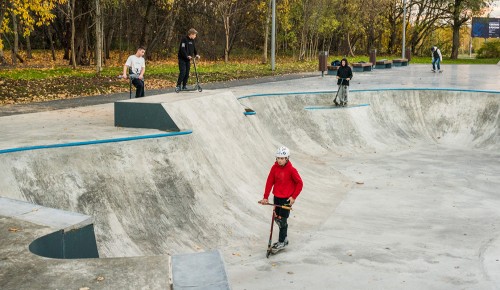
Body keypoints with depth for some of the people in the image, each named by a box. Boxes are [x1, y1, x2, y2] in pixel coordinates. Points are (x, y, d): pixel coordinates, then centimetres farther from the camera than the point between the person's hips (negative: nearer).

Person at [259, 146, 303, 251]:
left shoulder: (291, 170, -17)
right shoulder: (275, 167, -4)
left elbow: (299, 183, -10)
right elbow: (269, 182, -1)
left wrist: (293, 197, -9)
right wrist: (265, 197, -3)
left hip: (287, 198, -5)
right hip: (276, 197, 5)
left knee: (282, 219, -1)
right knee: (276, 218, 11)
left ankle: (282, 241, 14)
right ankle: (284, 236, 31)